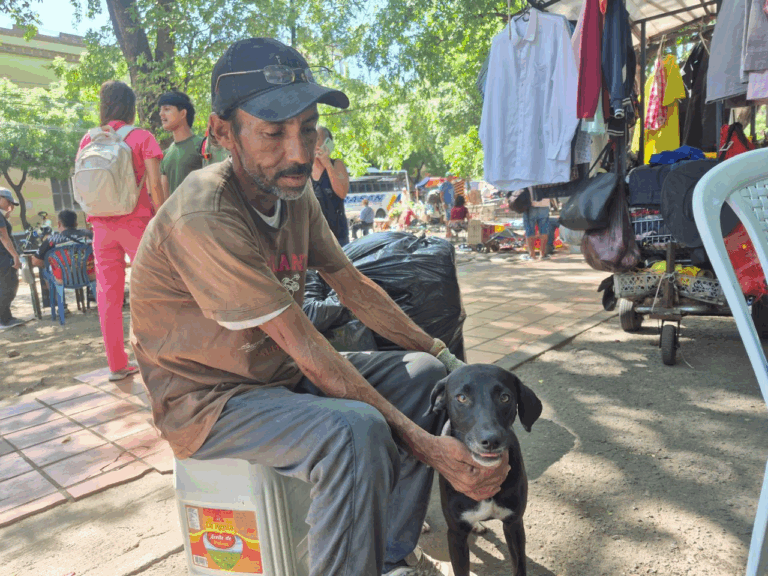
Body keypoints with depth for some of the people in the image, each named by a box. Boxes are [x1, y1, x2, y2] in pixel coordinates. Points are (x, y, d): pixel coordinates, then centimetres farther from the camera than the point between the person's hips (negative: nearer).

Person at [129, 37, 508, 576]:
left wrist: (441, 352, -1)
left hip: (282, 371, 8)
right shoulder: (204, 219, -28)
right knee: (357, 430, -34)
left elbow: (355, 287, 4)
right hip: (210, 398, -8)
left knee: (424, 372, -1)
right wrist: (422, 443, -27)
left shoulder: (296, 191, -1)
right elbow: (305, 348, -29)